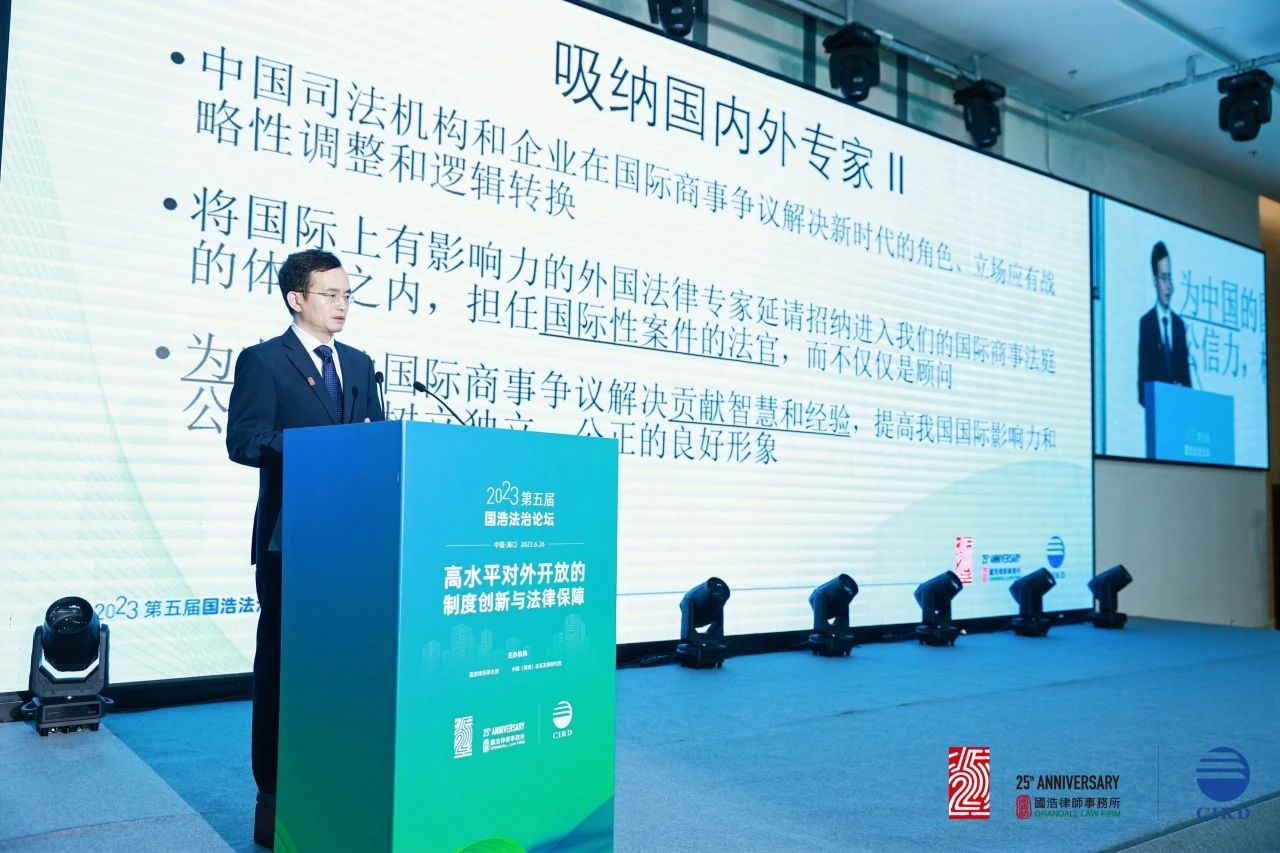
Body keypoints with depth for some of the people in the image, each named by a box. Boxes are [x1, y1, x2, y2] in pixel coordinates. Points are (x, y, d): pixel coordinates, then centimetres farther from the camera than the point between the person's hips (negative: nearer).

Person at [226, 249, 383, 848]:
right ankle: (275, 794, 17)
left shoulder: (358, 364, 15)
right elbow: (243, 441, -12)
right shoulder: (263, 360, -2)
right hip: (291, 536, -5)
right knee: (282, 659, 5)